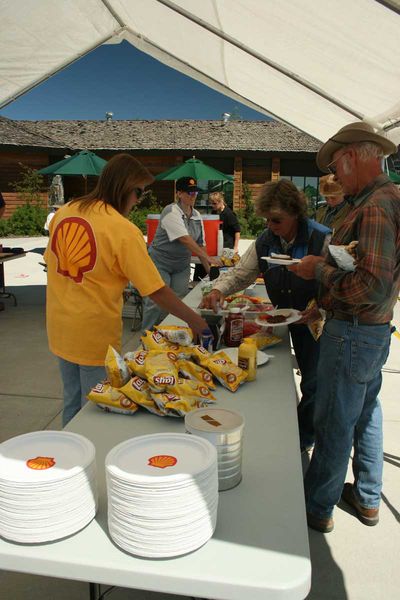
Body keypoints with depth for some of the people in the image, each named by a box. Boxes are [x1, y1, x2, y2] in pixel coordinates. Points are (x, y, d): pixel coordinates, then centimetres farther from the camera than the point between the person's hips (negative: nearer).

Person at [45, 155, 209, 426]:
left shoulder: (63, 212, 0)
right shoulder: (124, 230, -18)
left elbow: (52, 263, 12)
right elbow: (157, 290, -18)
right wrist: (195, 321, -9)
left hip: (60, 327, 7)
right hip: (95, 334, -6)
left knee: (72, 403, 23)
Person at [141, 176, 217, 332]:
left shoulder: (197, 216, 7)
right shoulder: (171, 212, -15)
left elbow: (200, 244, 8)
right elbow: (185, 239, -26)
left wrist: (209, 269, 0)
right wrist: (208, 259, -31)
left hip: (182, 266, 6)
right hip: (160, 264, -6)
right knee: (156, 303, -5)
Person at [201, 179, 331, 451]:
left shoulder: (322, 239, -21)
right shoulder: (265, 240, -4)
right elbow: (241, 272, -1)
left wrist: (318, 312, -33)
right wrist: (219, 290, -20)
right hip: (289, 319, 5)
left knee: (312, 384, 5)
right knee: (309, 379, 19)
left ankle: (302, 441, 26)